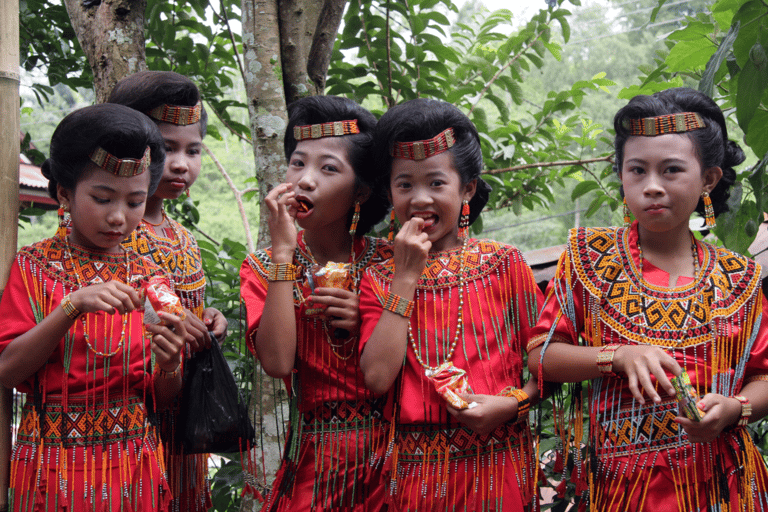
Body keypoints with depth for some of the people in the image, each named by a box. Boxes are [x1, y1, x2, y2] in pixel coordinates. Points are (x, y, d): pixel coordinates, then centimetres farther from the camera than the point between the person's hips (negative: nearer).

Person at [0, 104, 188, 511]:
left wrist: (169, 365, -17)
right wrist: (72, 307, -25)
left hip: (132, 469, 3)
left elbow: (161, 400, 5)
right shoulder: (34, 266, -4)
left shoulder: (150, 279, 3)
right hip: (52, 466, -3)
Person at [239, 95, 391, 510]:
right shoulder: (263, 268, -1)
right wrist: (283, 252, -18)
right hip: (313, 461, -1)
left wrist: (369, 321, -15)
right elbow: (277, 363, -19)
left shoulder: (387, 263, 0)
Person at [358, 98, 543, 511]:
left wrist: (511, 402, -16)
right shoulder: (379, 279, 4)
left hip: (494, 465, -1)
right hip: (414, 471, 1)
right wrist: (406, 277, -9)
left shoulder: (504, 264, 1)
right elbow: (378, 377, -10)